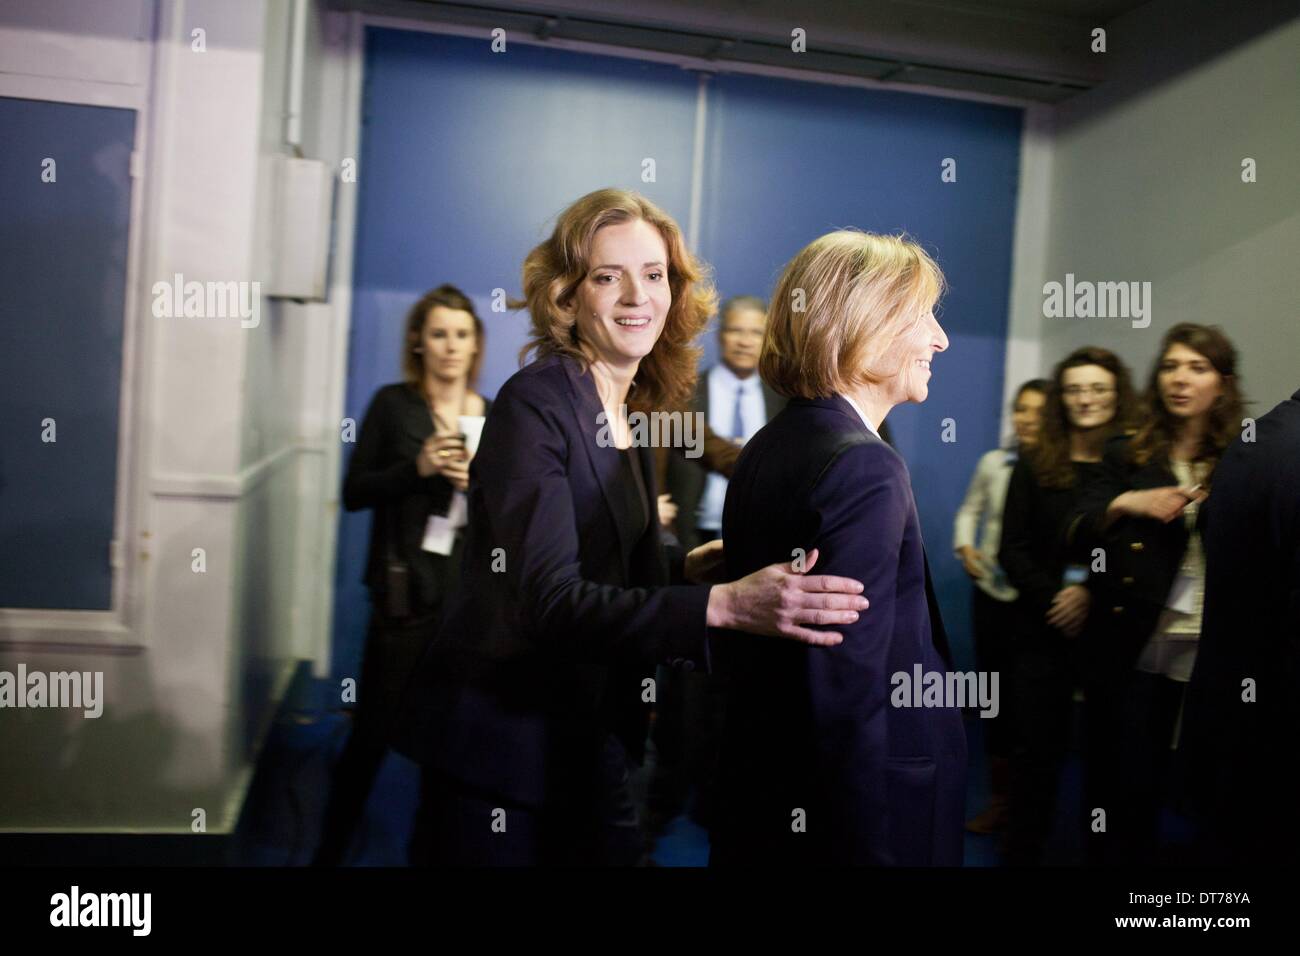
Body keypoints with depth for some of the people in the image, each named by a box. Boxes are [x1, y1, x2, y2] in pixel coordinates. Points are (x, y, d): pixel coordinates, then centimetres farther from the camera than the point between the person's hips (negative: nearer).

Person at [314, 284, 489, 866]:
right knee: (372, 734, 2)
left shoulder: (492, 416, 7)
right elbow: (354, 492, -4)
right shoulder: (393, 404, -2)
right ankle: (329, 850, 21)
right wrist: (417, 467, -17)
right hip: (406, 597, -3)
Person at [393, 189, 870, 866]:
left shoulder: (626, 414, 6)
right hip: (503, 748, -7)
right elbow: (548, 601, -28)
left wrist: (684, 568, -6)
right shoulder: (535, 403, -18)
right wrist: (723, 604, -39)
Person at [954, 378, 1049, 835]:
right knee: (997, 694, 12)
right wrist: (965, 549, -4)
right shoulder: (993, 462, -1)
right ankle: (1000, 797, 28)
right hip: (992, 593, 4)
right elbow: (969, 511, 11)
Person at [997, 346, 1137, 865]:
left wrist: (1093, 594, -15)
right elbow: (1012, 549, 0)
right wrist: (1053, 597, -13)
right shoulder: (1034, 467, 4)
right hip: (1045, 630, 1)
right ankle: (1022, 851, 18)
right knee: (1036, 748, 5)